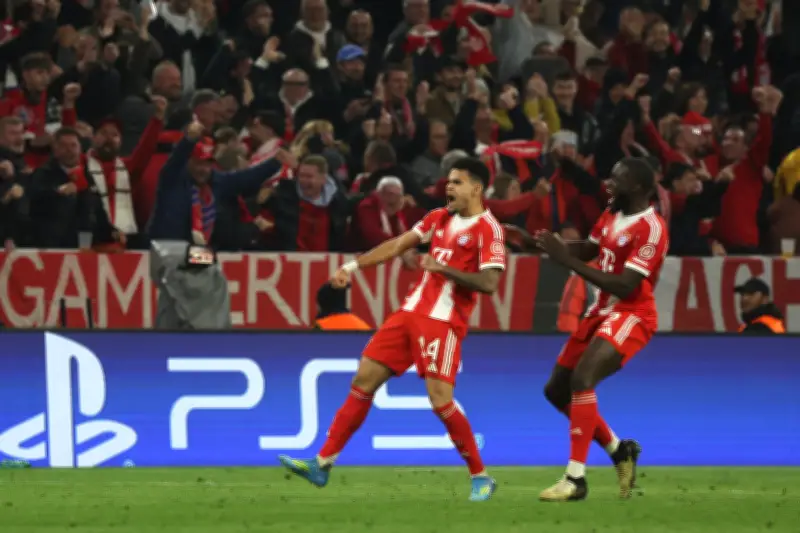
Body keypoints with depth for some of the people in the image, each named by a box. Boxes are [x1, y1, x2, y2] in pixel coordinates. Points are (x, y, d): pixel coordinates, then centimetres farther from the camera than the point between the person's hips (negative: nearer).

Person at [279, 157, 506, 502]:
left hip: (443, 322, -7)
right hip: (411, 313, 7)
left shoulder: (488, 229, -8)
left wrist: (443, 269, -21)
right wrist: (354, 266, 15)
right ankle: (323, 464, 7)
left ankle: (480, 477, 0)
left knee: (441, 400, -16)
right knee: (364, 379, 4)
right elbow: (398, 245, 20)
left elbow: (489, 283, -17)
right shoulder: (440, 218, 14)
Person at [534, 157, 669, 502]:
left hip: (631, 317, -10)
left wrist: (566, 260, -26)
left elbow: (624, 286, -26)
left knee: (581, 379, -28)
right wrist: (555, 247, -6)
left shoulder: (651, 229, -20)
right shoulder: (611, 215, 7)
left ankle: (576, 478, -26)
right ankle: (619, 451, 28)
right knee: (557, 390, 12)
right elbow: (586, 253, 17)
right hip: (602, 312, 10)